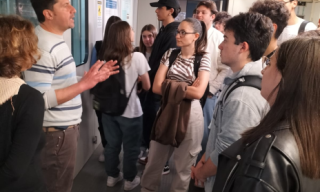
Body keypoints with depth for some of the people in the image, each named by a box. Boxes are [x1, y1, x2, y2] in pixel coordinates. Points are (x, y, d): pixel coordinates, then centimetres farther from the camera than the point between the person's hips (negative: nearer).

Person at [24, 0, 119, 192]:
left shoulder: (57, 40, 9)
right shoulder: (43, 48, -22)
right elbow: (40, 100, -26)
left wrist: (93, 77, 6)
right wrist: (84, 84, -28)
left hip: (66, 127, 9)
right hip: (57, 132, -9)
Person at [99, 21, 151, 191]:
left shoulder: (105, 56, -1)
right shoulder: (137, 57, -15)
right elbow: (147, 86, -8)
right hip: (130, 111, -5)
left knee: (111, 144, 19)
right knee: (130, 147, 13)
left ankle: (112, 176, 36)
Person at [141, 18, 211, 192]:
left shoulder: (204, 58, -6)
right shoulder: (169, 54, 2)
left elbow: (197, 92, -18)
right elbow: (156, 87, -6)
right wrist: (185, 89, -13)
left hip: (189, 115, -3)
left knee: (183, 165, 14)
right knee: (154, 159, 16)